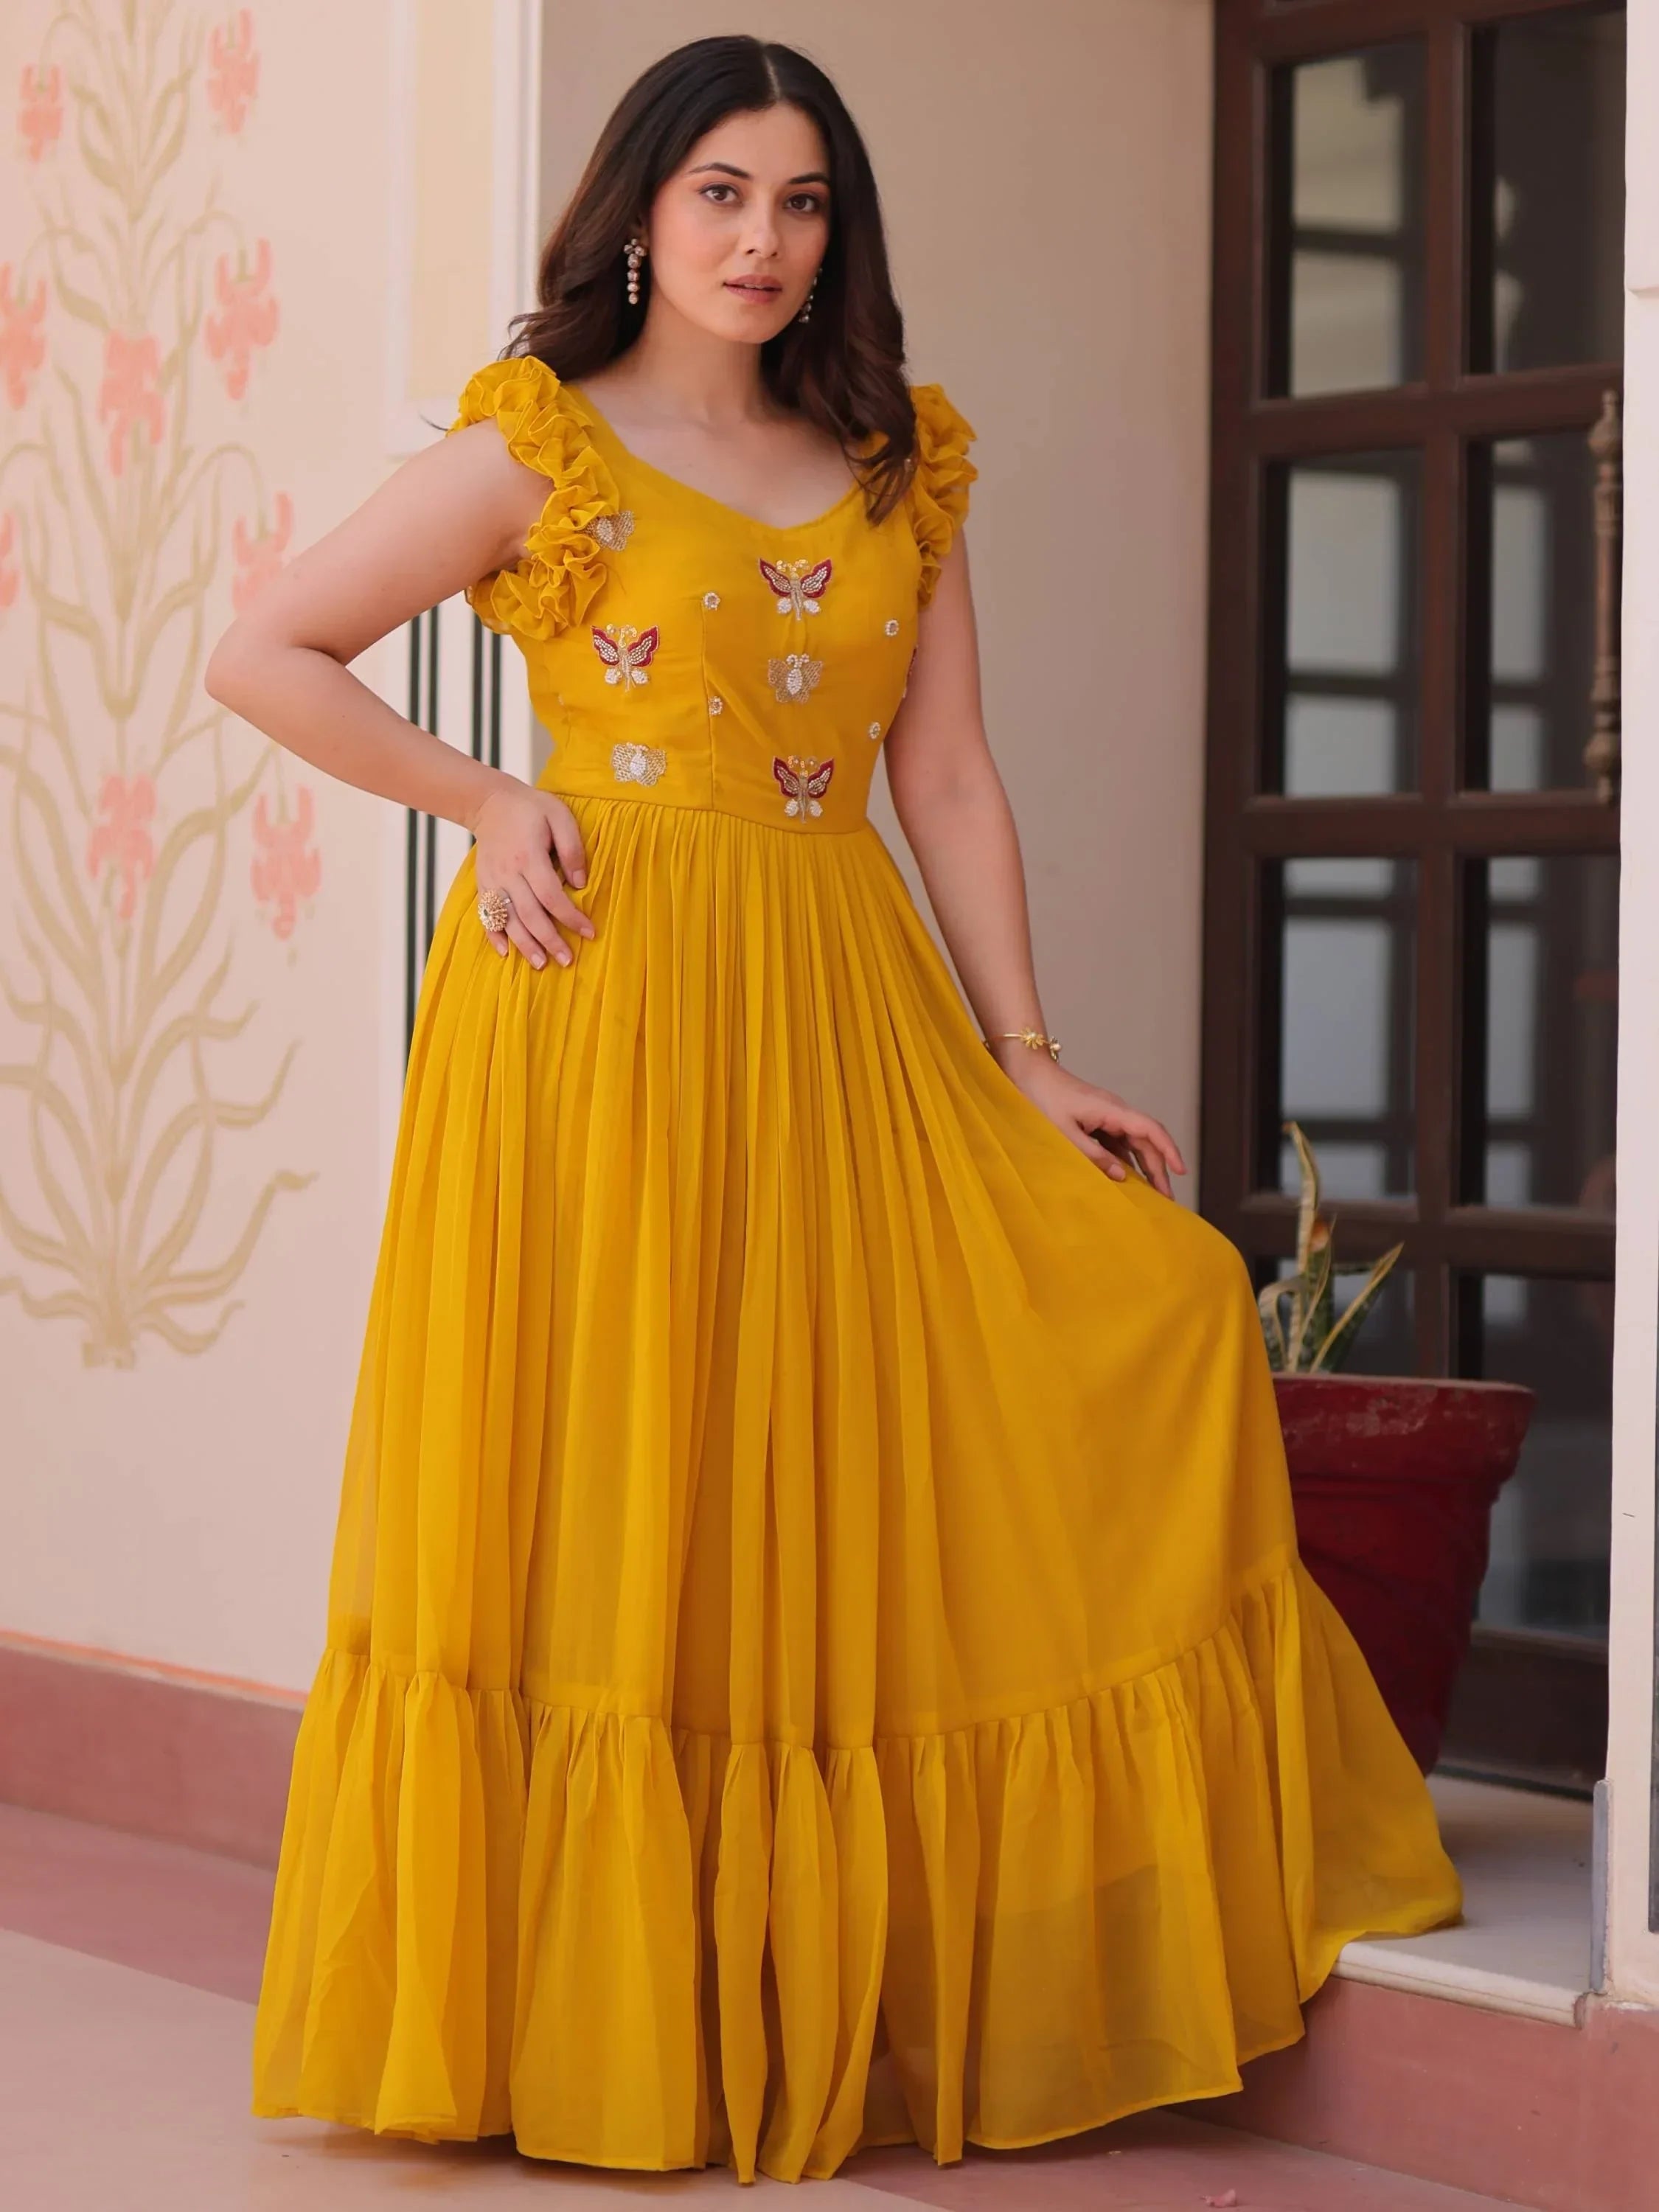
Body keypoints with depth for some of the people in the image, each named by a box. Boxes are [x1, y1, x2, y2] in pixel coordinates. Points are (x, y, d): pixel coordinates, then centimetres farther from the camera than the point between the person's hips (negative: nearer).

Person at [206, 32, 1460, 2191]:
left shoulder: (901, 472, 14)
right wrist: (484, 799, -5)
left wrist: (1026, 1055, 5)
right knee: (606, 1493, -3)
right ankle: (588, 2020, 8)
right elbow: (266, 655, 2)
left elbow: (949, 780, 11)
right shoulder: (538, 448, 2)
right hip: (602, 1014, -4)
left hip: (846, 1025, 5)